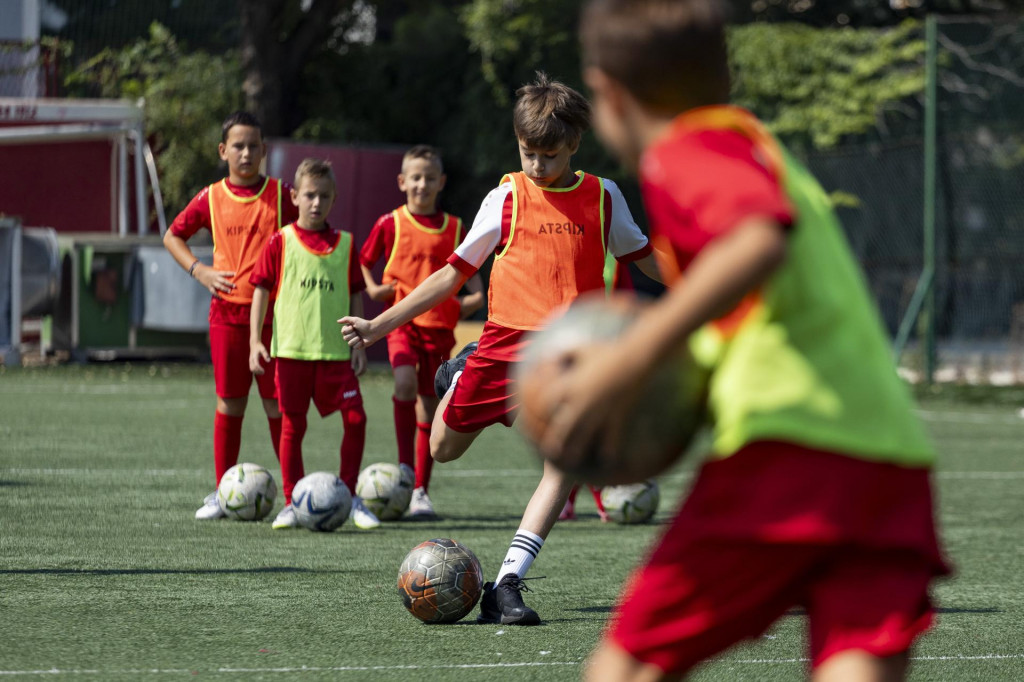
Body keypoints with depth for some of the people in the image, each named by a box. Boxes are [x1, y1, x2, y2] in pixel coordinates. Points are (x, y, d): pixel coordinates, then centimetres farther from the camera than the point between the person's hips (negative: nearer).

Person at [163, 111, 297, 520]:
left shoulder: (282, 195, 0)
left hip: (275, 312, -1)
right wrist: (197, 269, 0)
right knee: (229, 404, 4)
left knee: (278, 405, -1)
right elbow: (173, 235, 16)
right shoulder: (211, 199, 4)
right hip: (227, 312, 1)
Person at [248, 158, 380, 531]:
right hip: (292, 348, -2)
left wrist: (359, 343, 5)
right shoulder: (281, 242, 1)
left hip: (336, 350, 2)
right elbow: (261, 290, 2)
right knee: (293, 425, 3)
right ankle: (291, 503, 12)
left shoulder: (345, 244, 7)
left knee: (356, 417, -7)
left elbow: (356, 296, 11)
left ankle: (349, 497, 6)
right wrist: (255, 341, -6)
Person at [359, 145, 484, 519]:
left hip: (439, 325, 2)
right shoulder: (390, 224, 2)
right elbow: (363, 263, 12)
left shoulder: (454, 228, 8)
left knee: (429, 406, 4)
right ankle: (404, 466, -16)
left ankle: (420, 490, 14)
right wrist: (372, 288, -7)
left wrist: (474, 296, -2)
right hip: (401, 320, -2)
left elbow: (469, 272, 17)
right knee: (406, 382, -28)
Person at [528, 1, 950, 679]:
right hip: (895, 464, 7)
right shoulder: (773, 154, 30)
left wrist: (631, 361, -18)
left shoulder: (682, 153, 2)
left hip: (785, 455, -7)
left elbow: (760, 241, -18)